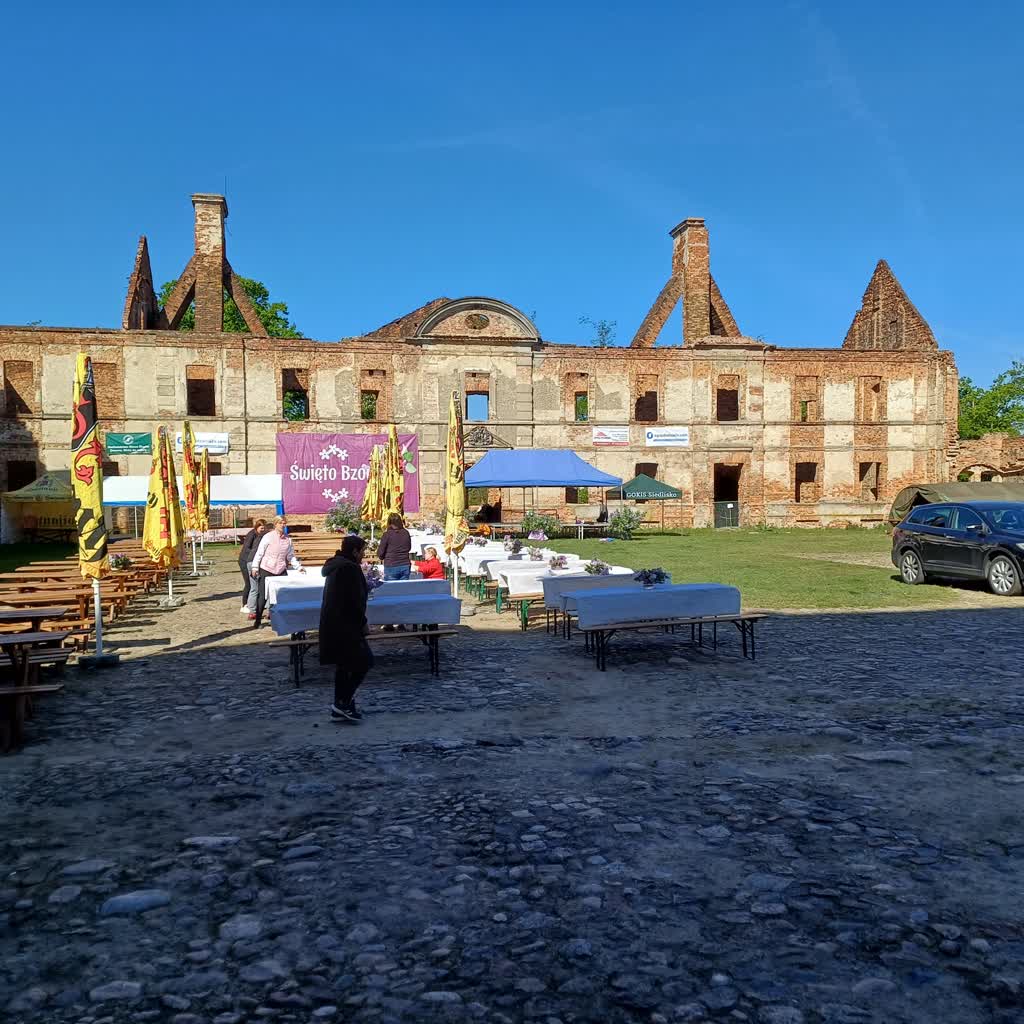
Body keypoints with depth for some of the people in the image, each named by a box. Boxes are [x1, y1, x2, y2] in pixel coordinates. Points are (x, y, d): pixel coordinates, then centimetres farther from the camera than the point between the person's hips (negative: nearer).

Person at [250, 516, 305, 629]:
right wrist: (255, 567, -7)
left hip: (281, 571, 3)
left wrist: (298, 567, 3)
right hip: (266, 570, -3)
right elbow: (259, 553, -4)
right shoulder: (268, 537, -6)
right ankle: (258, 621, 10)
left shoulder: (288, 539, 6)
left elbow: (291, 556, 12)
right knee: (263, 596, 0)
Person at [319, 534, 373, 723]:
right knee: (363, 661, -5)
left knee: (344, 665, 14)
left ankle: (339, 710, 17)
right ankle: (342, 702, -6)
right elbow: (354, 601, -19)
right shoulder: (350, 568, -16)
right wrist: (363, 622, -9)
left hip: (330, 624, 10)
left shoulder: (334, 566, 16)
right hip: (344, 625, -10)